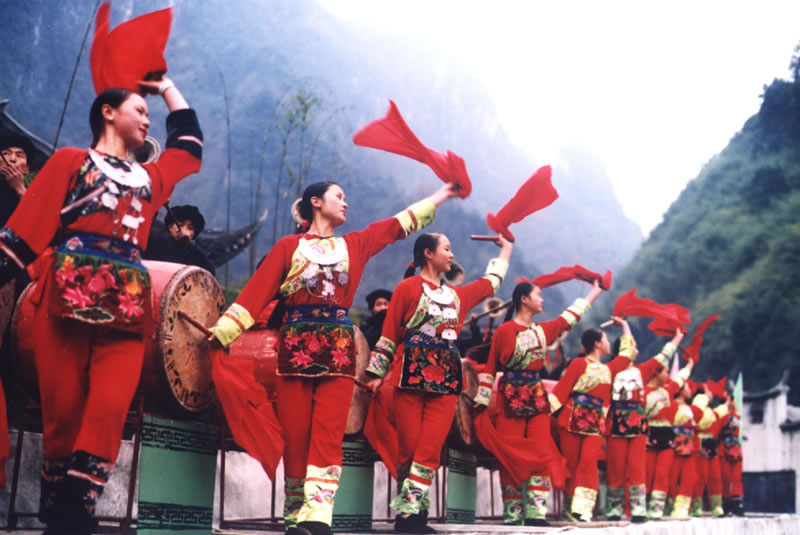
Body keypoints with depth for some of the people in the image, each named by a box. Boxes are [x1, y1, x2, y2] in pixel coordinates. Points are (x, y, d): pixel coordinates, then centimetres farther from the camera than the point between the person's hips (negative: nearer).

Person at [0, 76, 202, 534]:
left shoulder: (149, 177, 29)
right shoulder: (72, 160, 16)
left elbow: (190, 139, 42)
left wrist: (165, 85, 49)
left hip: (127, 305, 3)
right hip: (68, 293, -3)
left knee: (108, 412, -15)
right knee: (63, 410, -6)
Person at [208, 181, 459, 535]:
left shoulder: (355, 245, 18)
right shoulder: (289, 246, 8)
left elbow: (397, 225, 25)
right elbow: (258, 290, 2)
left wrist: (438, 197, 30)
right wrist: (223, 330, -5)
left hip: (339, 349, 2)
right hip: (295, 346, -2)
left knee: (328, 435, -10)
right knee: (295, 436, -1)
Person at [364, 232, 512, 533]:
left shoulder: (457, 295, 21)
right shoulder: (408, 287, 5)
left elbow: (490, 283, 36)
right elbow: (389, 334, 2)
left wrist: (505, 248, 46)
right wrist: (378, 373, -4)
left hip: (446, 380, 4)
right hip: (412, 375, -4)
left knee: (430, 450, -6)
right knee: (409, 448, -4)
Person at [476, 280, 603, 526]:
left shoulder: (543, 330, 11)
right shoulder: (504, 331, -6)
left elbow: (570, 317, 25)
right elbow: (490, 368, -5)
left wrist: (595, 291, 31)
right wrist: (482, 401, -6)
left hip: (537, 397, 6)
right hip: (510, 399, -5)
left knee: (541, 454, -4)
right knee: (511, 456, -2)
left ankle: (535, 512, -1)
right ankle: (512, 513, 6)